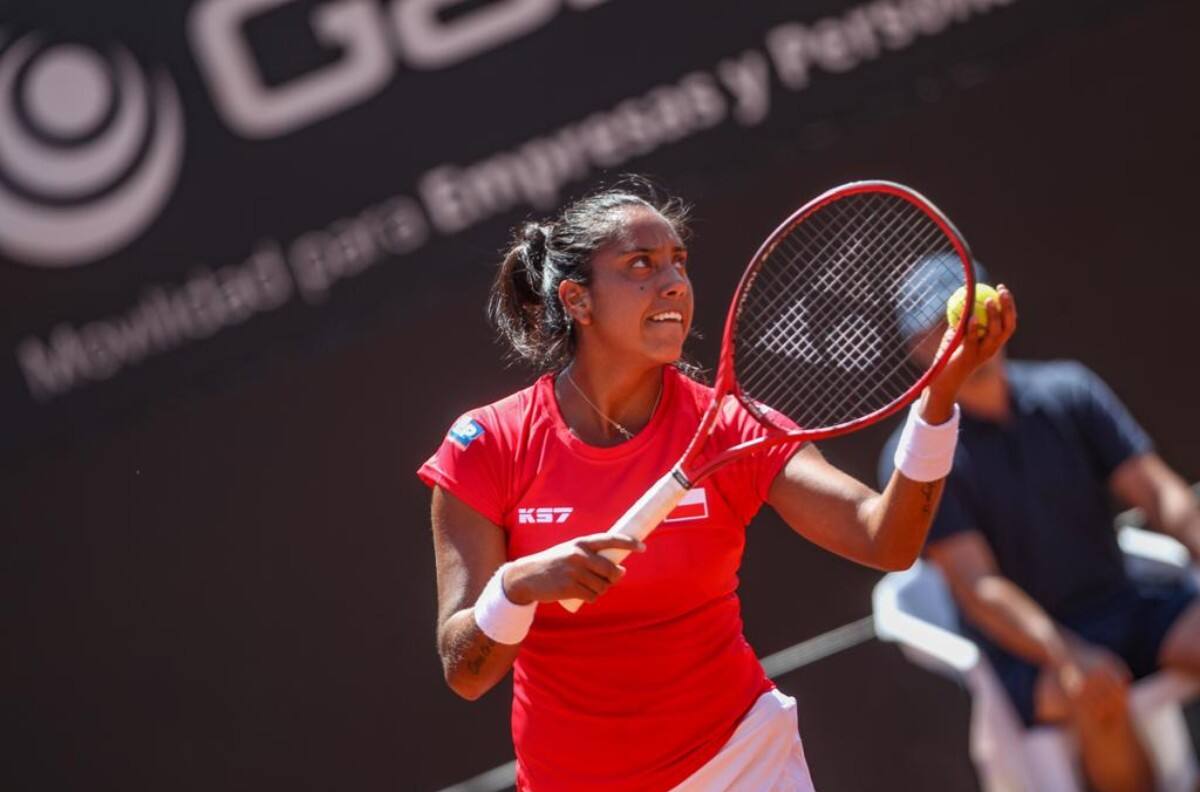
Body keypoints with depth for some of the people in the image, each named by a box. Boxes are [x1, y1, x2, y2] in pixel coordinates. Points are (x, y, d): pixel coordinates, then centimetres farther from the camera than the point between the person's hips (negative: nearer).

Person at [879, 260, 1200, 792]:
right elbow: (977, 587, -15)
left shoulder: (1069, 390, 7)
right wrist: (1065, 656, -31)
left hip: (1122, 609, 4)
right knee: (1097, 690, -36)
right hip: (1023, 652, -4)